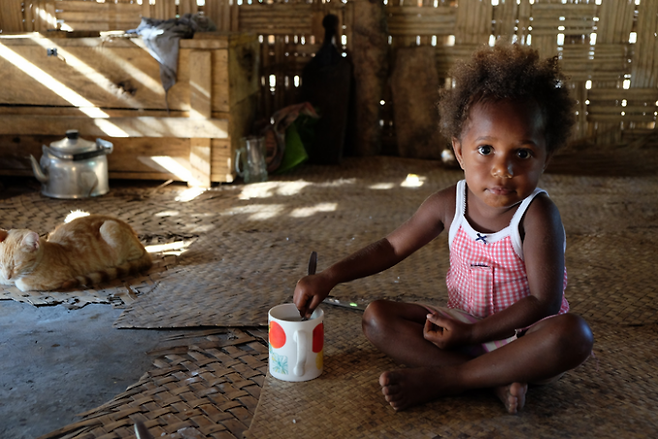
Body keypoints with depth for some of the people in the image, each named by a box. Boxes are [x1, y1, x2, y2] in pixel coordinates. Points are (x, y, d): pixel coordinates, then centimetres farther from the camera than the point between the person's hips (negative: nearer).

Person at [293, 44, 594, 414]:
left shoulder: (536, 214, -19)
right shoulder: (448, 205, -7)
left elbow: (544, 301, -21)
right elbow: (391, 247, 5)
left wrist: (472, 332, -25)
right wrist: (329, 277, -6)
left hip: (524, 337, -3)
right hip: (462, 330, 4)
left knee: (574, 334, -35)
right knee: (377, 317, -12)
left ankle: (440, 378, -28)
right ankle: (495, 380, -24)